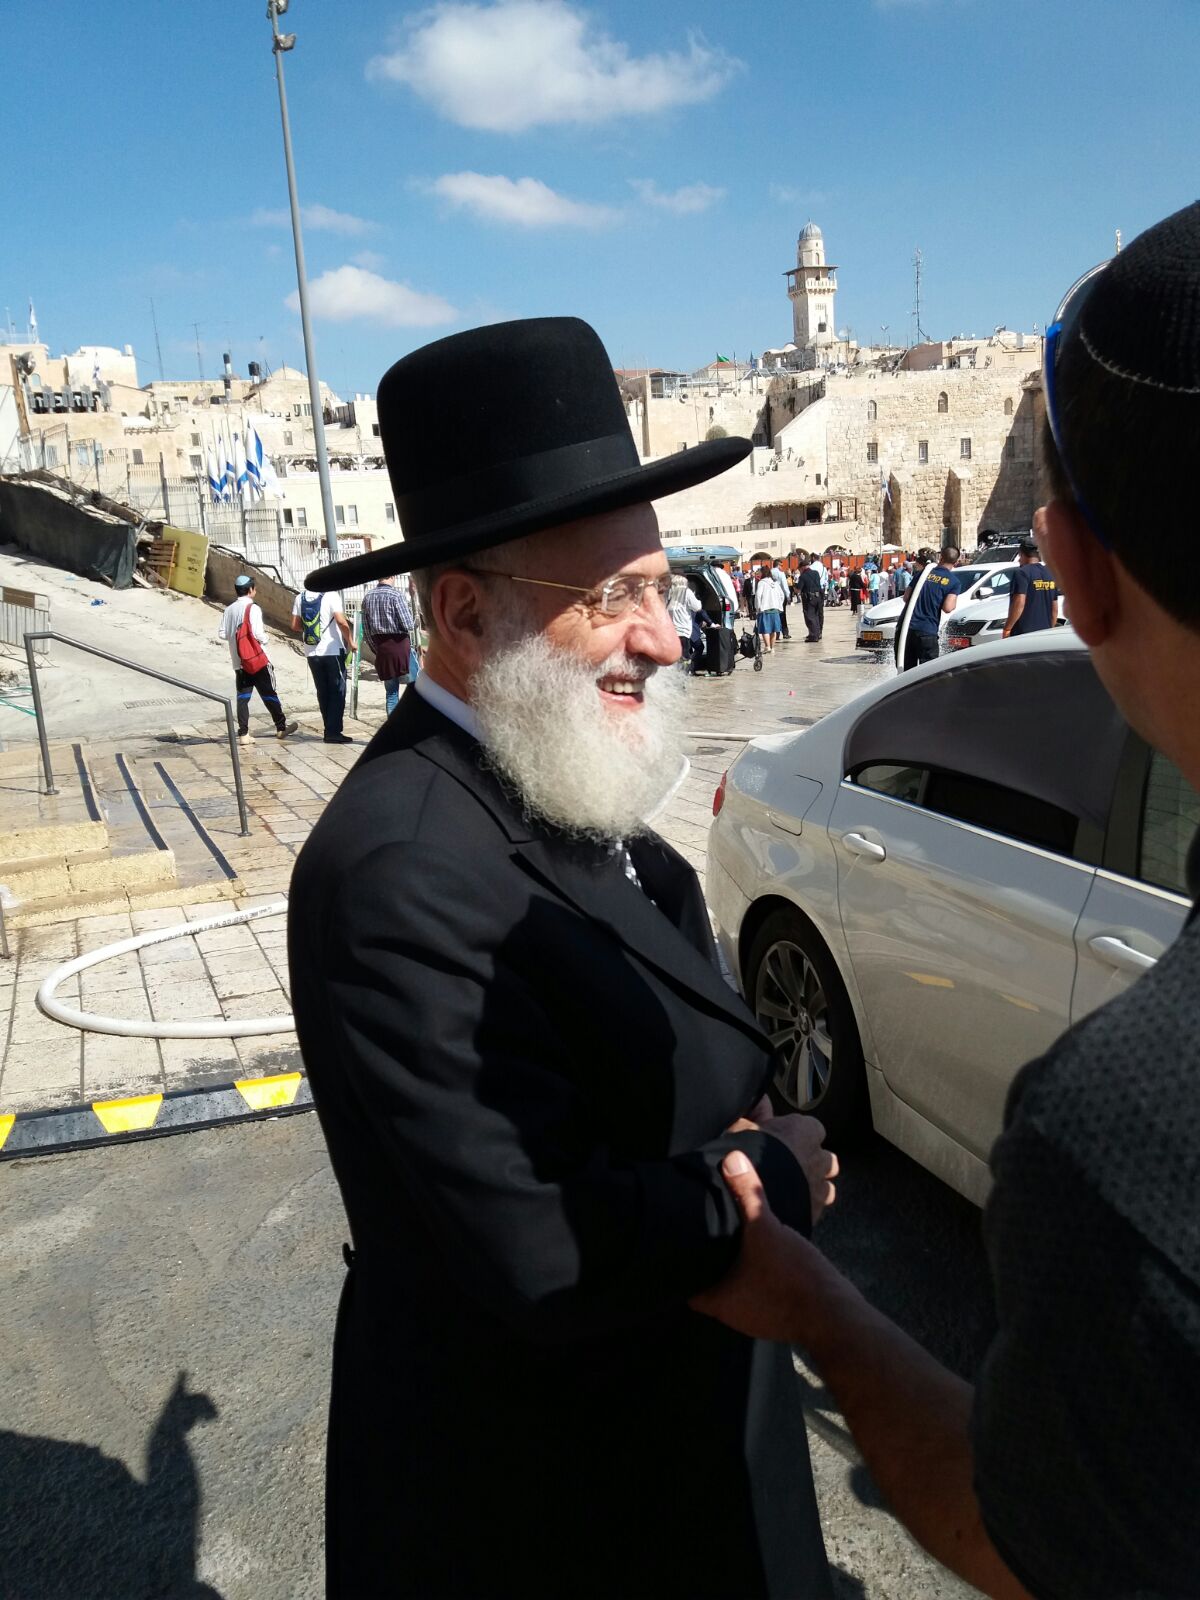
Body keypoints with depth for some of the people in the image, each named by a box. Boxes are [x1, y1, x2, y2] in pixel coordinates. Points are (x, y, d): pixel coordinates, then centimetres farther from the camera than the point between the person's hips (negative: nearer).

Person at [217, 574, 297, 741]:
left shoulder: (229, 610, 7)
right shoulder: (253, 608, -11)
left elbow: (222, 633, 6)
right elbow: (258, 633, -18)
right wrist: (265, 637, 3)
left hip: (239, 661, 5)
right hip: (258, 659, -5)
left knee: (243, 696, 5)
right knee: (269, 694, 5)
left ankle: (243, 733, 2)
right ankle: (281, 727, 15)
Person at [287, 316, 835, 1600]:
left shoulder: (568, 789, -4)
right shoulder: (404, 872, -33)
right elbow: (543, 1256, -33)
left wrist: (732, 1138, -14)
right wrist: (773, 1175, -17)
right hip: (542, 1494, -7)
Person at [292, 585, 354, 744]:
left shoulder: (301, 597, 5)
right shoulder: (331, 596, -10)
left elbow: (295, 626, 6)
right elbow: (341, 622, -21)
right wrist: (350, 641, -8)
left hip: (312, 653, 5)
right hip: (333, 651, -5)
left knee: (322, 693, 13)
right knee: (337, 692, 3)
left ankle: (330, 730, 16)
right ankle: (333, 732, -1)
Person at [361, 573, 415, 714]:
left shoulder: (367, 597, 7)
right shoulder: (395, 595, -9)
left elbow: (366, 629, 10)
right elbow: (408, 625, -12)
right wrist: (409, 609, 8)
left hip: (381, 648, 5)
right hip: (399, 644, -5)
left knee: (390, 691, 11)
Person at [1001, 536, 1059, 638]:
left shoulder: (1022, 573, -10)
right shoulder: (1050, 573, 15)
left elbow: (1019, 603, -20)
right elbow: (1055, 608, 19)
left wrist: (1007, 628, -16)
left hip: (1023, 633, -8)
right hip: (1044, 633, 8)